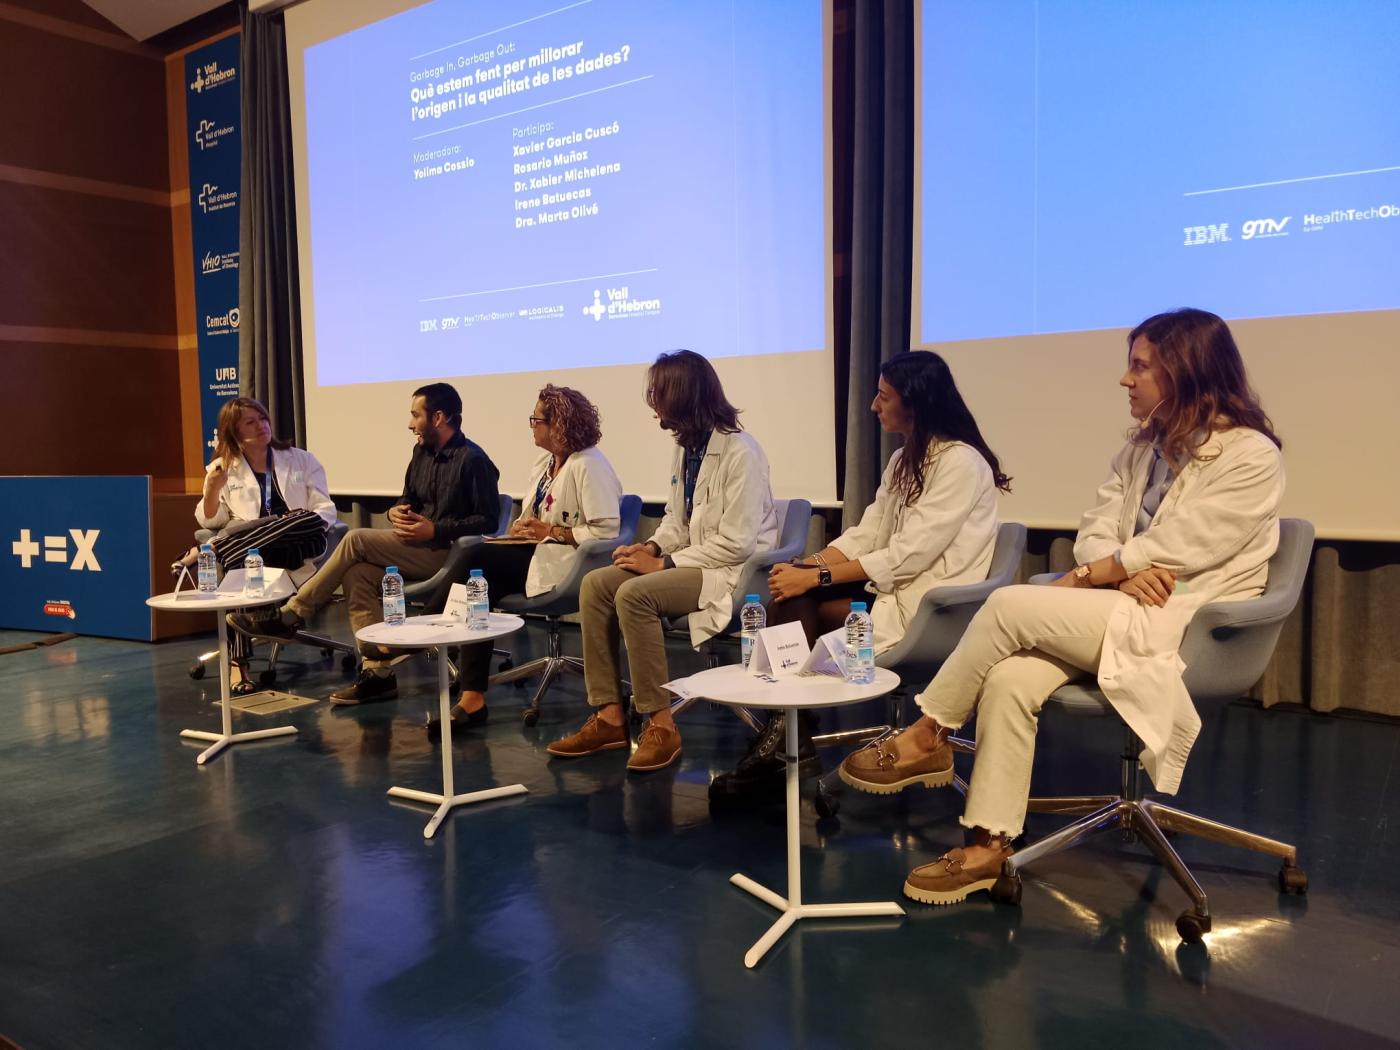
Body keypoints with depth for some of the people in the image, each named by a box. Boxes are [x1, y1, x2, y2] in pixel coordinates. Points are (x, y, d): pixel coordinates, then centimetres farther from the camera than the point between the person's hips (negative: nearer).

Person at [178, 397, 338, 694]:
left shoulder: (301, 460, 15)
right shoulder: (223, 468, 16)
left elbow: (326, 512, 8)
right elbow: (211, 521, 11)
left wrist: (299, 527, -13)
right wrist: (213, 487, -8)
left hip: (297, 547, 1)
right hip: (246, 549, 0)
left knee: (311, 522, -34)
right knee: (240, 561, -37)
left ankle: (207, 552, -24)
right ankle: (237, 663, -38)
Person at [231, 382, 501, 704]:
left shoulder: (472, 460, -10)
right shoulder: (423, 452, 16)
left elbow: (487, 521, -15)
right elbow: (408, 499, 26)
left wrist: (435, 530, -19)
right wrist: (396, 511, 2)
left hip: (447, 553, -8)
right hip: (421, 548, 8)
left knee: (356, 540, -18)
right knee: (358, 573, -18)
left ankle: (291, 616, -8)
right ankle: (378, 672, -19)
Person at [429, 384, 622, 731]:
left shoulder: (589, 466, -11)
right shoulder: (544, 462, 18)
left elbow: (606, 531, -19)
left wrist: (551, 532, -15)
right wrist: (521, 527, -1)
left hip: (564, 563, -8)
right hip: (535, 551, 8)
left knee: (473, 561, -23)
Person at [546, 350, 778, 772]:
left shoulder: (740, 452, -18)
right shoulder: (684, 448, 9)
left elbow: (737, 543, -22)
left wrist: (665, 563, -19)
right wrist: (652, 547, -4)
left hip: (734, 572, -9)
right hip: (694, 562, 9)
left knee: (634, 594, -29)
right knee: (596, 584, -6)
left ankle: (660, 725, -18)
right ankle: (609, 716, -6)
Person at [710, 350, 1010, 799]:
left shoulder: (960, 463, -13)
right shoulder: (904, 460, 15)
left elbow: (909, 555, -20)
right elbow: (865, 535, 8)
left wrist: (817, 578, -21)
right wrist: (806, 564, -9)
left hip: (929, 608, -8)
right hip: (891, 588, 8)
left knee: (797, 609, -20)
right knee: (788, 601, -15)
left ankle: (785, 744, -4)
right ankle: (784, 741, -12)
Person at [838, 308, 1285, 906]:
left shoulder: (1250, 457, -9)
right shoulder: (1144, 446, 14)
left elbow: (1173, 551, -16)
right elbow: (1093, 533, 7)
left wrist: (1084, 578, -8)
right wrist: (1123, 570, -14)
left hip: (1181, 628, -6)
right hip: (1118, 613, 7)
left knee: (1011, 604, -23)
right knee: (1008, 679, -21)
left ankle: (928, 738, -7)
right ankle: (990, 845, -15)